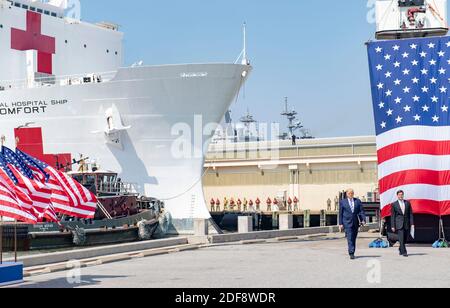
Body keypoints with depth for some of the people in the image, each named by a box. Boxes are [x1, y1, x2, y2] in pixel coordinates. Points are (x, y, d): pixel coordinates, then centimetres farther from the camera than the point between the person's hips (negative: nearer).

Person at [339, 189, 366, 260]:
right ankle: (351, 254, -16)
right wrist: (340, 224, -1)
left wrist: (363, 220, -10)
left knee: (354, 238, 9)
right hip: (347, 223, -3)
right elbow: (340, 214, 4)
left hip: (356, 223, 3)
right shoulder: (342, 202, 4)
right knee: (350, 238, -12)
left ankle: (352, 252, 20)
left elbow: (361, 211, 4)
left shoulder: (358, 201, 9)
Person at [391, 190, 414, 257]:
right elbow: (392, 216, 2)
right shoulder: (394, 204, 2)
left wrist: (412, 223, -1)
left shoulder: (407, 203, 8)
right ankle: (404, 252, -11)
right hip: (399, 224, -3)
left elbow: (411, 213, 7)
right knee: (401, 239, -12)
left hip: (407, 224, 3)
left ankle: (401, 250, 28)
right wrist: (393, 226, -3)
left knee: (405, 239, 9)